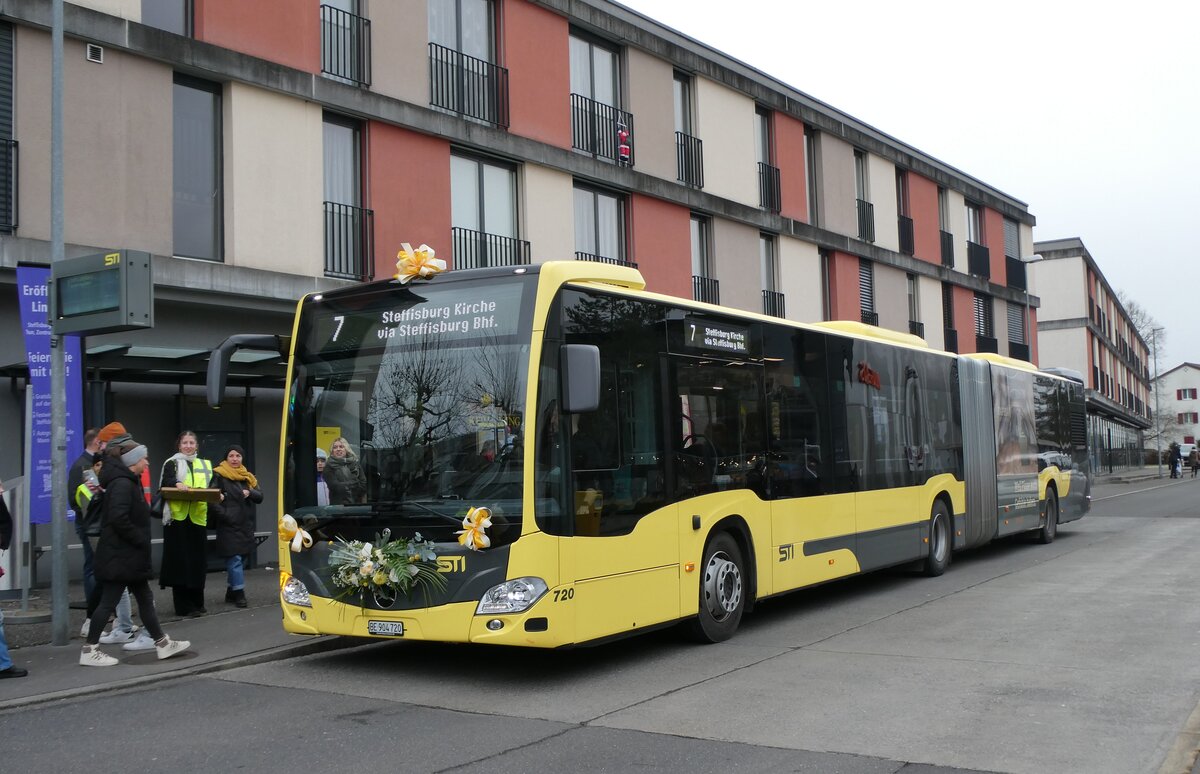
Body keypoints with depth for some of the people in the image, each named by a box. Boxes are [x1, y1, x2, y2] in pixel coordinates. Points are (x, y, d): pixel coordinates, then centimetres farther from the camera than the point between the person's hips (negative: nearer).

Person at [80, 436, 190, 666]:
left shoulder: (128, 481, 14)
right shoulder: (122, 483, -18)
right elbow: (119, 519, -28)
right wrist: (141, 539, -18)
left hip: (128, 555, 11)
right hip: (119, 556, -11)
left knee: (145, 599, 14)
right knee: (109, 601, -3)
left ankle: (162, 643, 20)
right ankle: (89, 651, 5)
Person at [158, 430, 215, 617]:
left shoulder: (205, 465, 19)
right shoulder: (171, 463, 5)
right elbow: (165, 483, -13)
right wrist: (177, 484, -34)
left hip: (198, 517, 4)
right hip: (178, 517, -4)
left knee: (198, 560, 5)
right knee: (180, 561, -5)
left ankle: (197, 602, 16)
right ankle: (184, 606, -2)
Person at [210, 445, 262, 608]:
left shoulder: (248, 477, 16)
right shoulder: (219, 476, -3)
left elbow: (260, 497, 9)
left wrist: (250, 493, -11)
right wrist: (223, 514, -18)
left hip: (246, 526, 6)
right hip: (229, 526, -6)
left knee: (241, 559, 9)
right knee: (234, 559, -10)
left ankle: (231, 592, 19)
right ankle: (239, 593, -9)